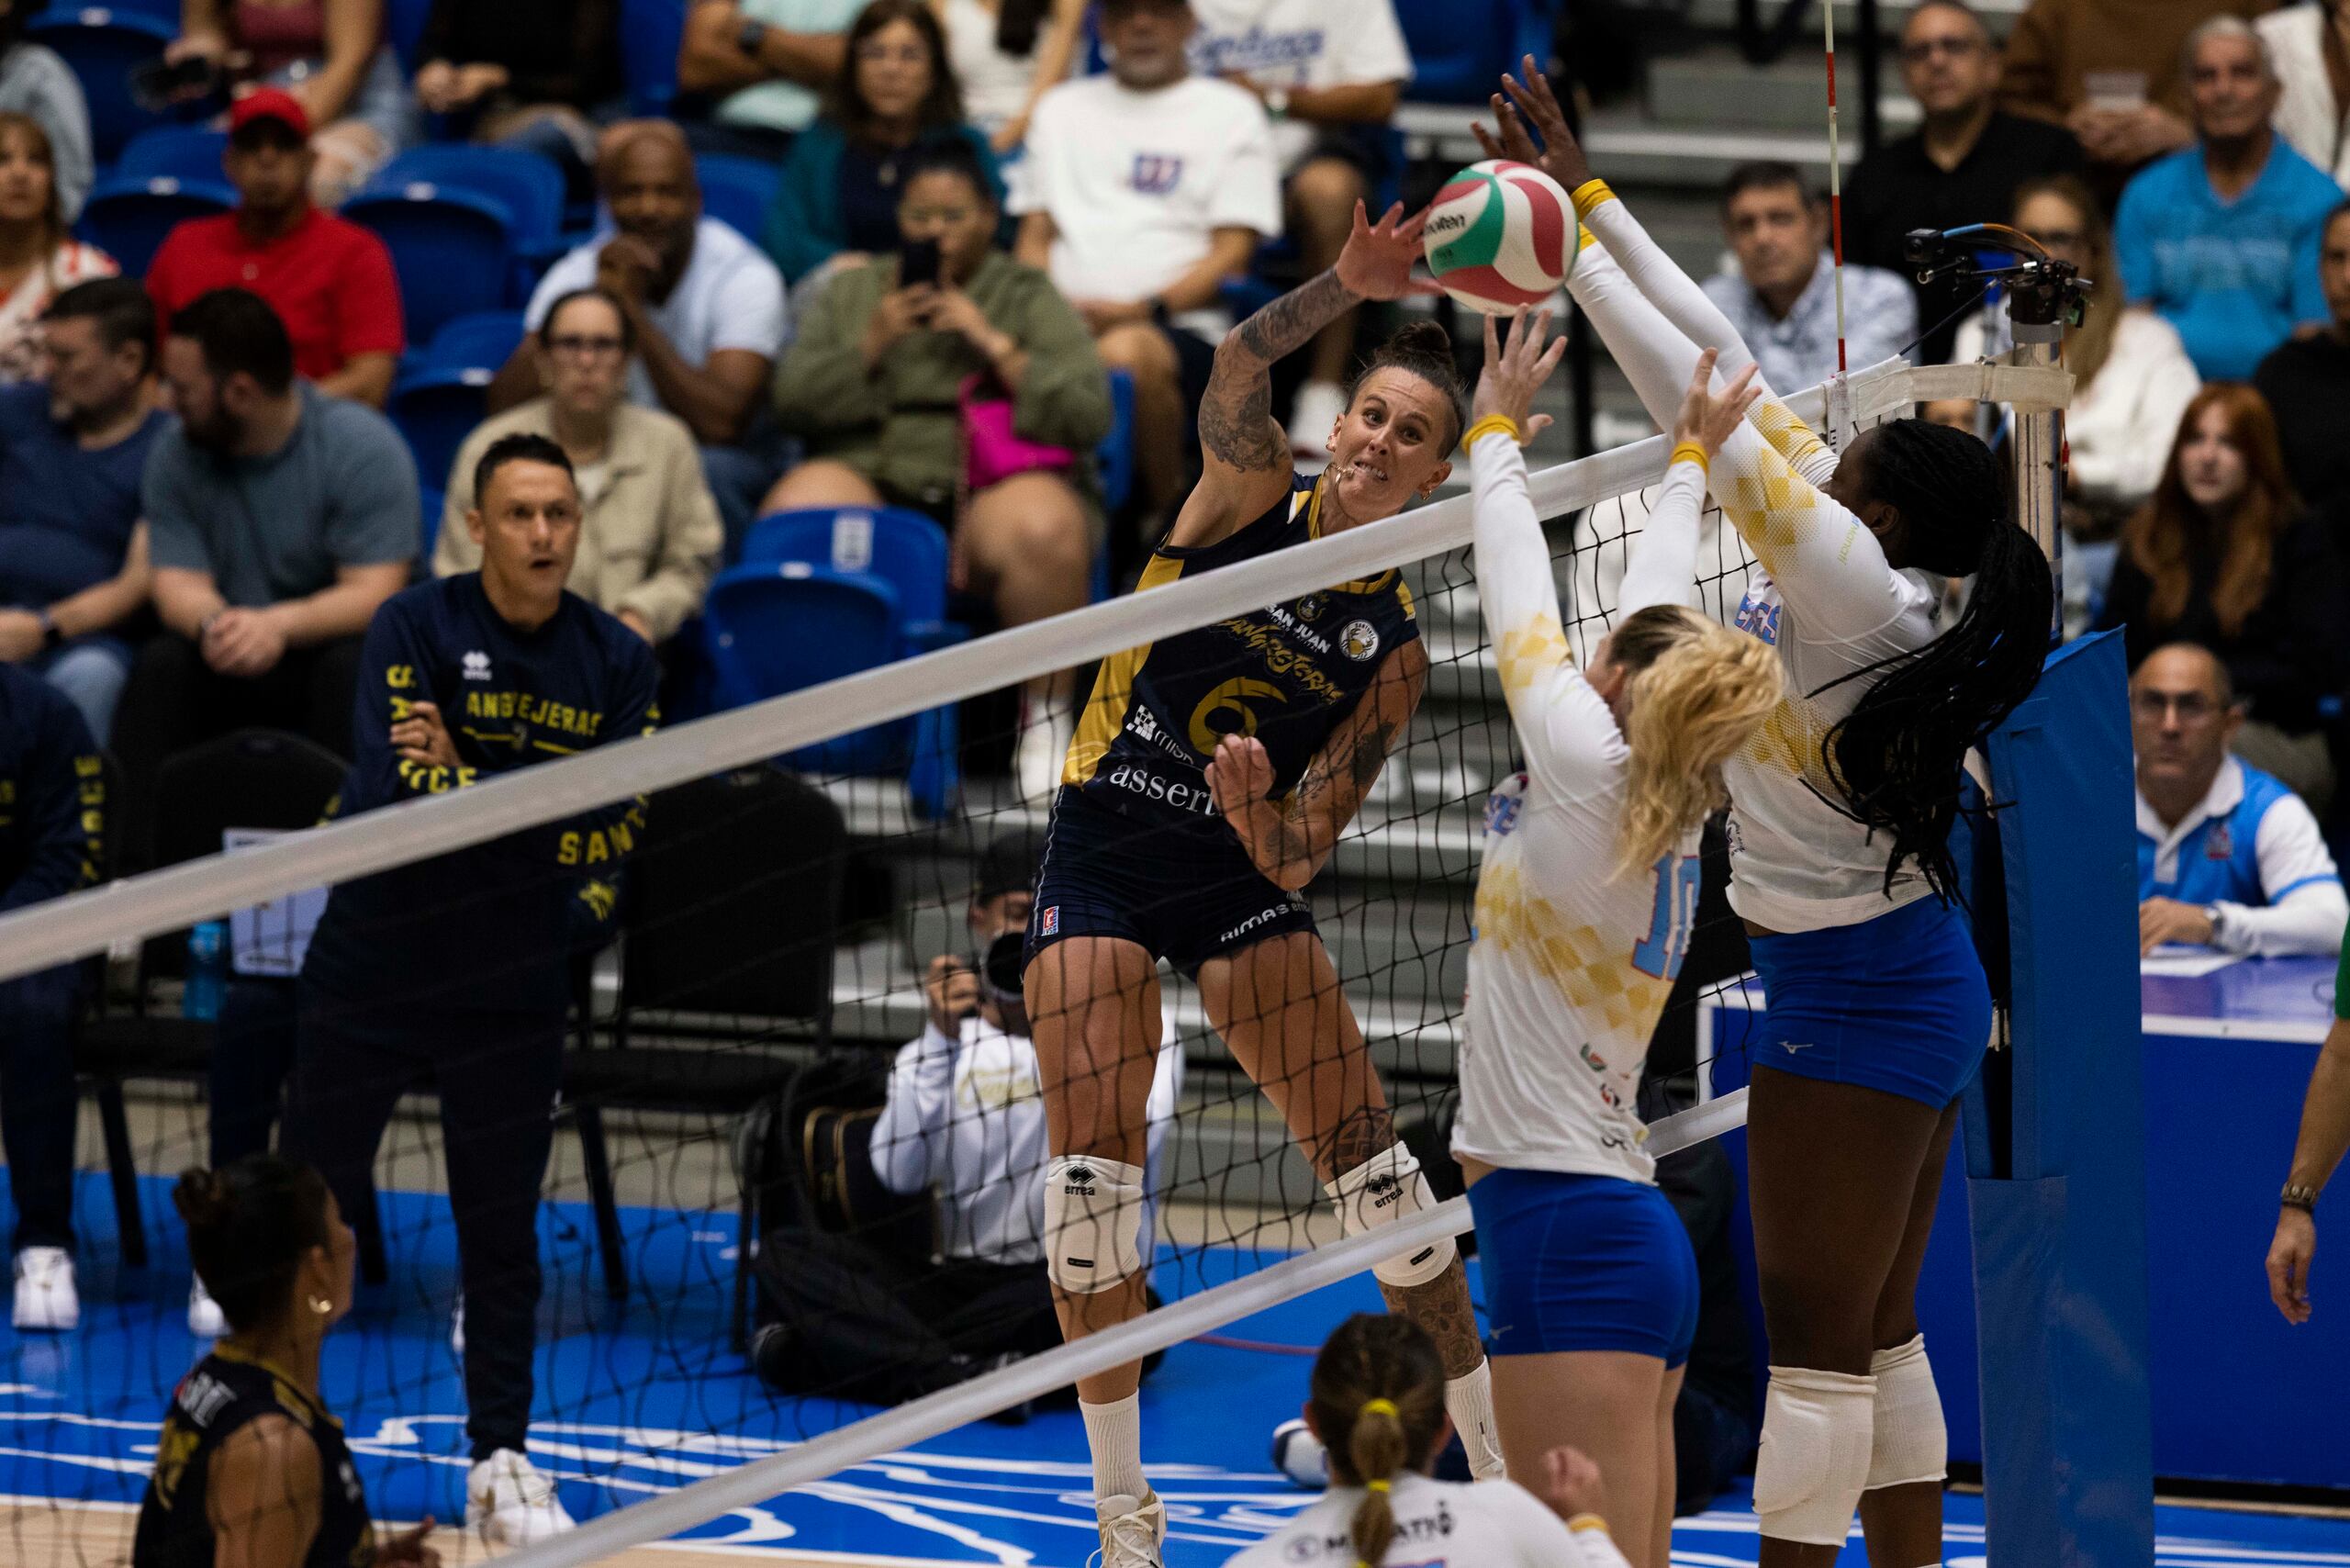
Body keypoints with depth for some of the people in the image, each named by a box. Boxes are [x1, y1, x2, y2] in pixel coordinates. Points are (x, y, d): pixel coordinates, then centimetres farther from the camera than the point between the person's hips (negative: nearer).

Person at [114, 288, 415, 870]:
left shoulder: (364, 446, -13)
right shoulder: (175, 457, 1)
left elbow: (374, 594, -20)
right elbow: (178, 584, -6)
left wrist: (281, 625, -39)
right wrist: (214, 624, -32)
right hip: (229, 669, 3)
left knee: (354, 666, -36)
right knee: (161, 664, -27)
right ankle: (137, 857, -29)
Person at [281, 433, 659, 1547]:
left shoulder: (618, 661, -1)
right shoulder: (415, 629, -9)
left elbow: (615, 830, -8)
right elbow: (394, 788, -21)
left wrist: (469, 781, -15)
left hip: (514, 985, 2)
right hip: (374, 962, -2)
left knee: (502, 1232, 6)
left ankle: (501, 1459, 14)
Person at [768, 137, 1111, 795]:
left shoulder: (1029, 297, 12)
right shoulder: (850, 293, 20)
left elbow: (1088, 418, -1)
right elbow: (794, 402, 9)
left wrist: (995, 345, -8)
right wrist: (872, 343, -5)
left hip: (991, 496, -2)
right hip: (872, 485, 2)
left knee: (1040, 525, -37)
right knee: (800, 505, -32)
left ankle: (1047, 724, -19)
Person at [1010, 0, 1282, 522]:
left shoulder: (1231, 111, 14)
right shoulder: (1062, 108, 28)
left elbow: (1232, 252, 4)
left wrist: (1144, 309, -12)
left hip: (1181, 325, -3)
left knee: (1128, 353, -41)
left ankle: (1168, 514, -24)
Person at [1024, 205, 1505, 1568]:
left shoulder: (1395, 650, -1)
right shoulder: (1255, 496, -3)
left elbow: (1305, 845, -6)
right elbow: (1238, 368, -26)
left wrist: (1260, 813, -29)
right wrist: (1353, 284, -41)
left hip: (1239, 873, 1)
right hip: (1105, 854, -1)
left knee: (1368, 1153, -6)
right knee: (1093, 1163, -10)